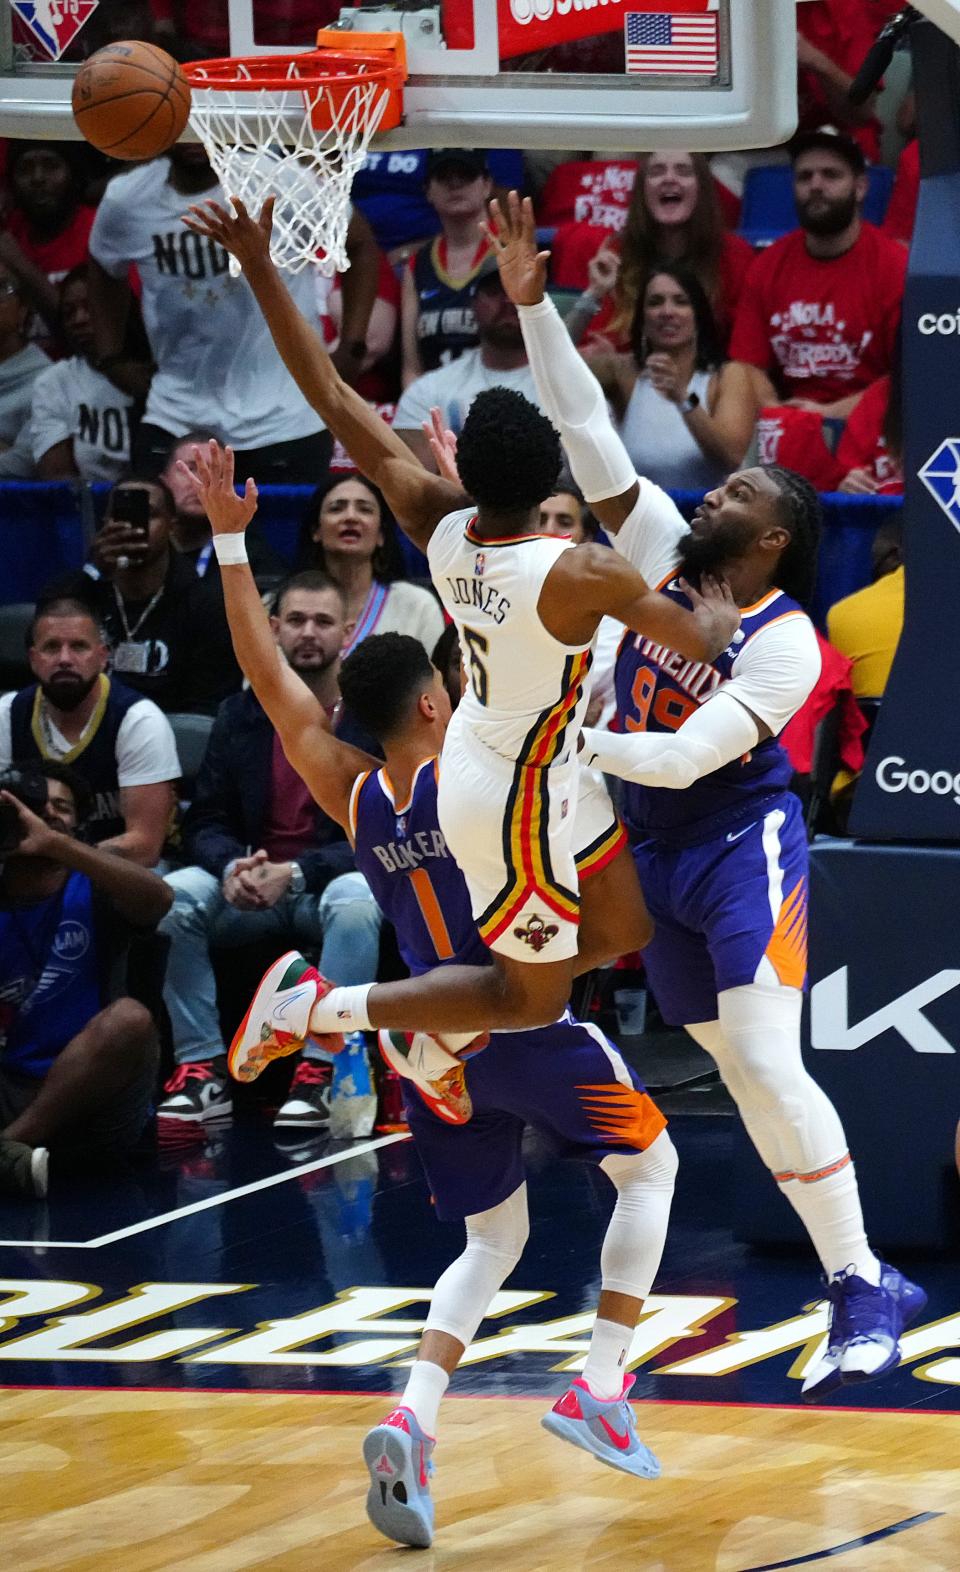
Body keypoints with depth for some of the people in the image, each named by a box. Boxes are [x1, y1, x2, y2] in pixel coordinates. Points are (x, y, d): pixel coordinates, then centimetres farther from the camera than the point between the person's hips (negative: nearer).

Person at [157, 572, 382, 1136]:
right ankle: (202, 1070, -26)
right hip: (251, 887, 3)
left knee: (355, 900, -38)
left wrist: (295, 872, -23)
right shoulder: (241, 717, 8)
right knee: (170, 896, -25)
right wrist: (232, 868, -19)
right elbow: (206, 824, 6)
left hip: (336, 878, -3)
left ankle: (320, 1073, -35)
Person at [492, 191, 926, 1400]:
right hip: (657, 855, 7)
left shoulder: (787, 643, -16)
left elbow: (685, 758, -22)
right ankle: (865, 1293, 15)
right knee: (739, 1074, 7)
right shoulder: (664, 552, 1)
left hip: (741, 844, -7)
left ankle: (861, 1287, -15)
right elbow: (587, 434, -3)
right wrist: (531, 305, -9)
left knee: (767, 1063, -19)